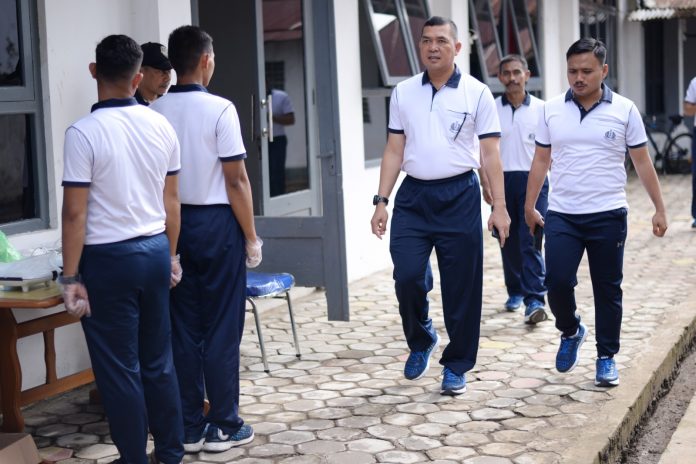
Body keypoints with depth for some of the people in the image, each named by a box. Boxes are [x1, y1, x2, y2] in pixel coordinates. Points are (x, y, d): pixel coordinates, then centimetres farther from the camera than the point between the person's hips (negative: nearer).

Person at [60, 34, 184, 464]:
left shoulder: (84, 132, -14)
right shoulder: (162, 126, 2)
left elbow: (75, 212, -14)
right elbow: (172, 199, 9)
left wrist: (71, 276, -9)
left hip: (108, 259, -5)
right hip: (154, 250, 6)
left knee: (118, 367, 5)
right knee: (159, 360, 16)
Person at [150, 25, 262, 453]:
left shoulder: (155, 112, 2)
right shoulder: (219, 109, -11)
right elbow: (236, 181, -12)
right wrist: (251, 236, -3)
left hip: (173, 225, 5)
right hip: (215, 224, -5)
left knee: (184, 327, 10)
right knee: (222, 328, 3)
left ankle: (189, 428, 16)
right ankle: (223, 426, 10)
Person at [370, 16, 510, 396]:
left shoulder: (476, 93, 0)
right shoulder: (403, 93, 8)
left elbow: (490, 154, -1)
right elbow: (394, 151, 10)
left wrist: (499, 207, -7)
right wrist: (381, 201, 3)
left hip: (459, 196, -2)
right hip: (413, 195, 2)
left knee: (461, 287, 2)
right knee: (407, 276, -8)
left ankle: (456, 366, 18)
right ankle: (421, 340, 21)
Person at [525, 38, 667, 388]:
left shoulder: (624, 110, -1)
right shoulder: (552, 110, 4)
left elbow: (642, 163, 4)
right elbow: (541, 160, 11)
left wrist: (659, 209, 2)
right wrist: (529, 206, 11)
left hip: (608, 216, -1)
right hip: (562, 215, 1)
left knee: (607, 289, 6)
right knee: (557, 281, -8)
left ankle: (606, 357, 21)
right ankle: (570, 331, 22)